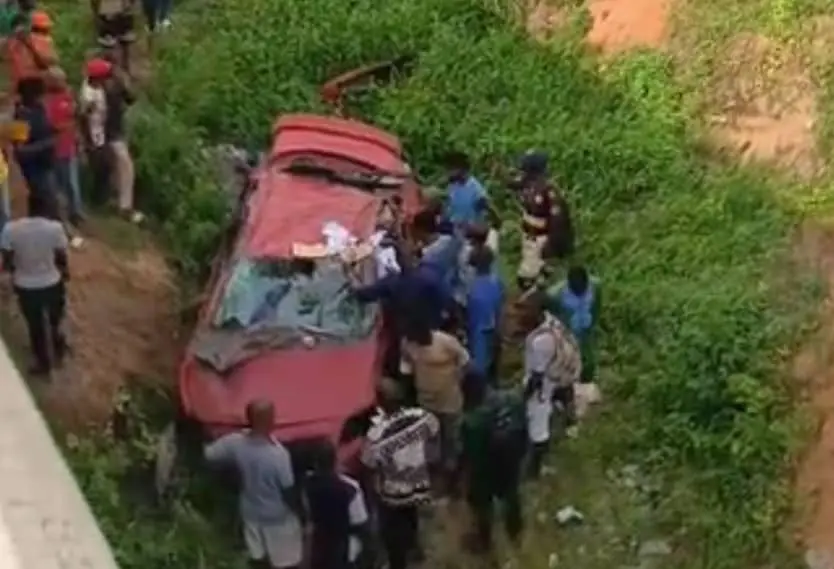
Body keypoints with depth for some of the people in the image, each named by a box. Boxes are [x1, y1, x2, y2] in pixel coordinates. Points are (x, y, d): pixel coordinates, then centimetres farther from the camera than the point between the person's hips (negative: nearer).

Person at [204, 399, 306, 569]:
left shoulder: (236, 444, -20)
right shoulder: (278, 454, -34)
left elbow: (208, 454, -3)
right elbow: (289, 491, -23)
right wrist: (301, 515, -5)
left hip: (252, 513, 5)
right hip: (279, 518, -5)